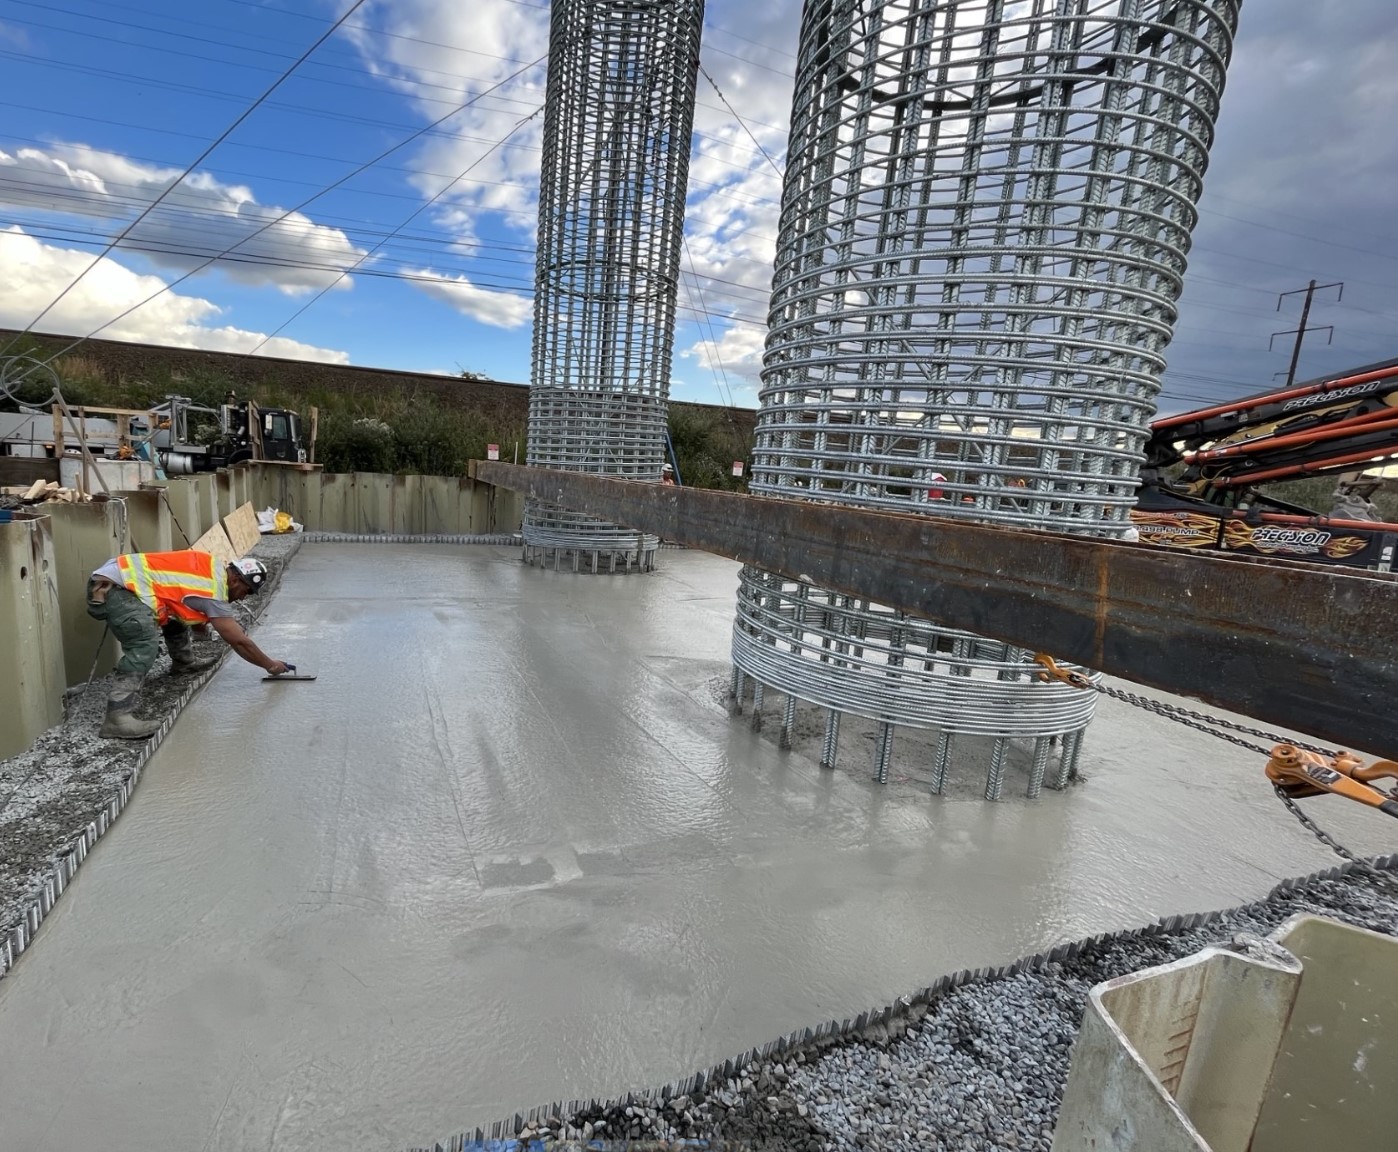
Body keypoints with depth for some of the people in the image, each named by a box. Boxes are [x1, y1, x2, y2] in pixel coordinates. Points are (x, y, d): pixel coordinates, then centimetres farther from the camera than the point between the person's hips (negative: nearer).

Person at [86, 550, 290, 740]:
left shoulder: (213, 567, 10)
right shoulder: (214, 593, -13)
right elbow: (239, 642, -9)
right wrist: (271, 665, 3)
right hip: (113, 587, -11)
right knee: (145, 646, -27)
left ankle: (184, 664, 43)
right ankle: (117, 717, -35)